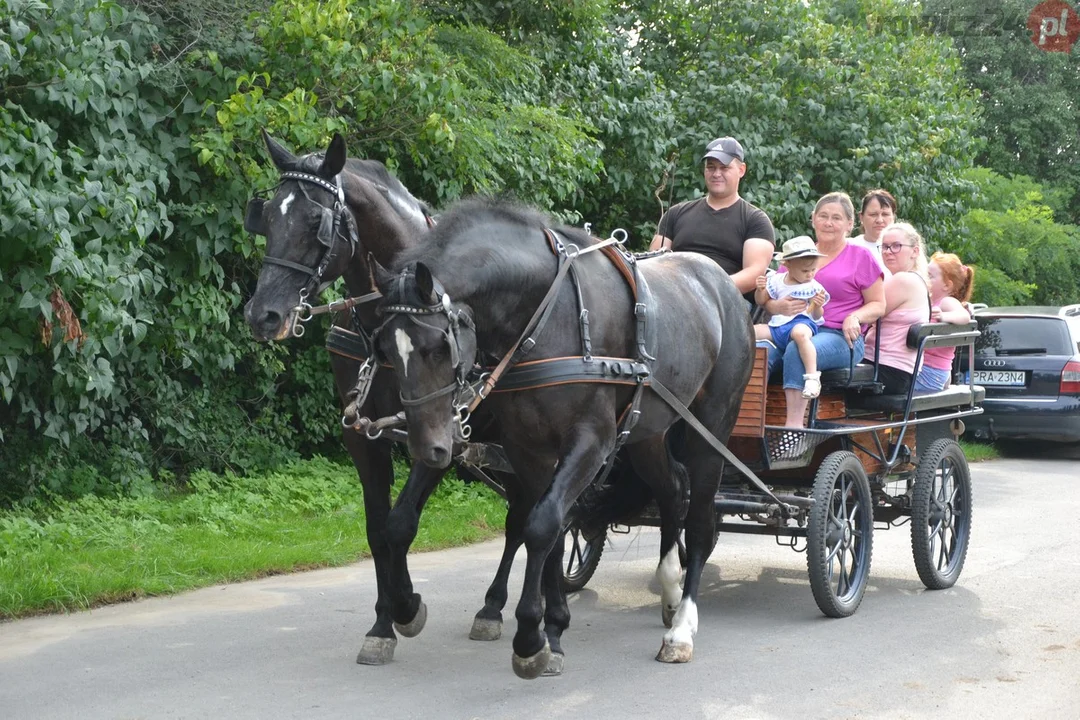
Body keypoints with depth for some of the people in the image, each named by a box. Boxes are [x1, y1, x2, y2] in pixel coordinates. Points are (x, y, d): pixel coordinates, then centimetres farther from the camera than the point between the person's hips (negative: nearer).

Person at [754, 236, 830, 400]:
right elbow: (761, 301, 19)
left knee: (800, 333, -41)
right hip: (776, 325, 5)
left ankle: (812, 377, -46)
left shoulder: (814, 287, 2)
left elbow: (817, 316, 3)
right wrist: (760, 290, -2)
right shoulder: (776, 281, 11)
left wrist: (818, 306, -20)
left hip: (802, 321, -5)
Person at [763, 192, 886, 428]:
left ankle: (794, 425, -42)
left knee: (798, 350, -38)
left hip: (839, 337, -3)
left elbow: (878, 304, 11)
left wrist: (855, 317, -11)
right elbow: (770, 300, 22)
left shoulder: (860, 257, 13)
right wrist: (780, 306, -3)